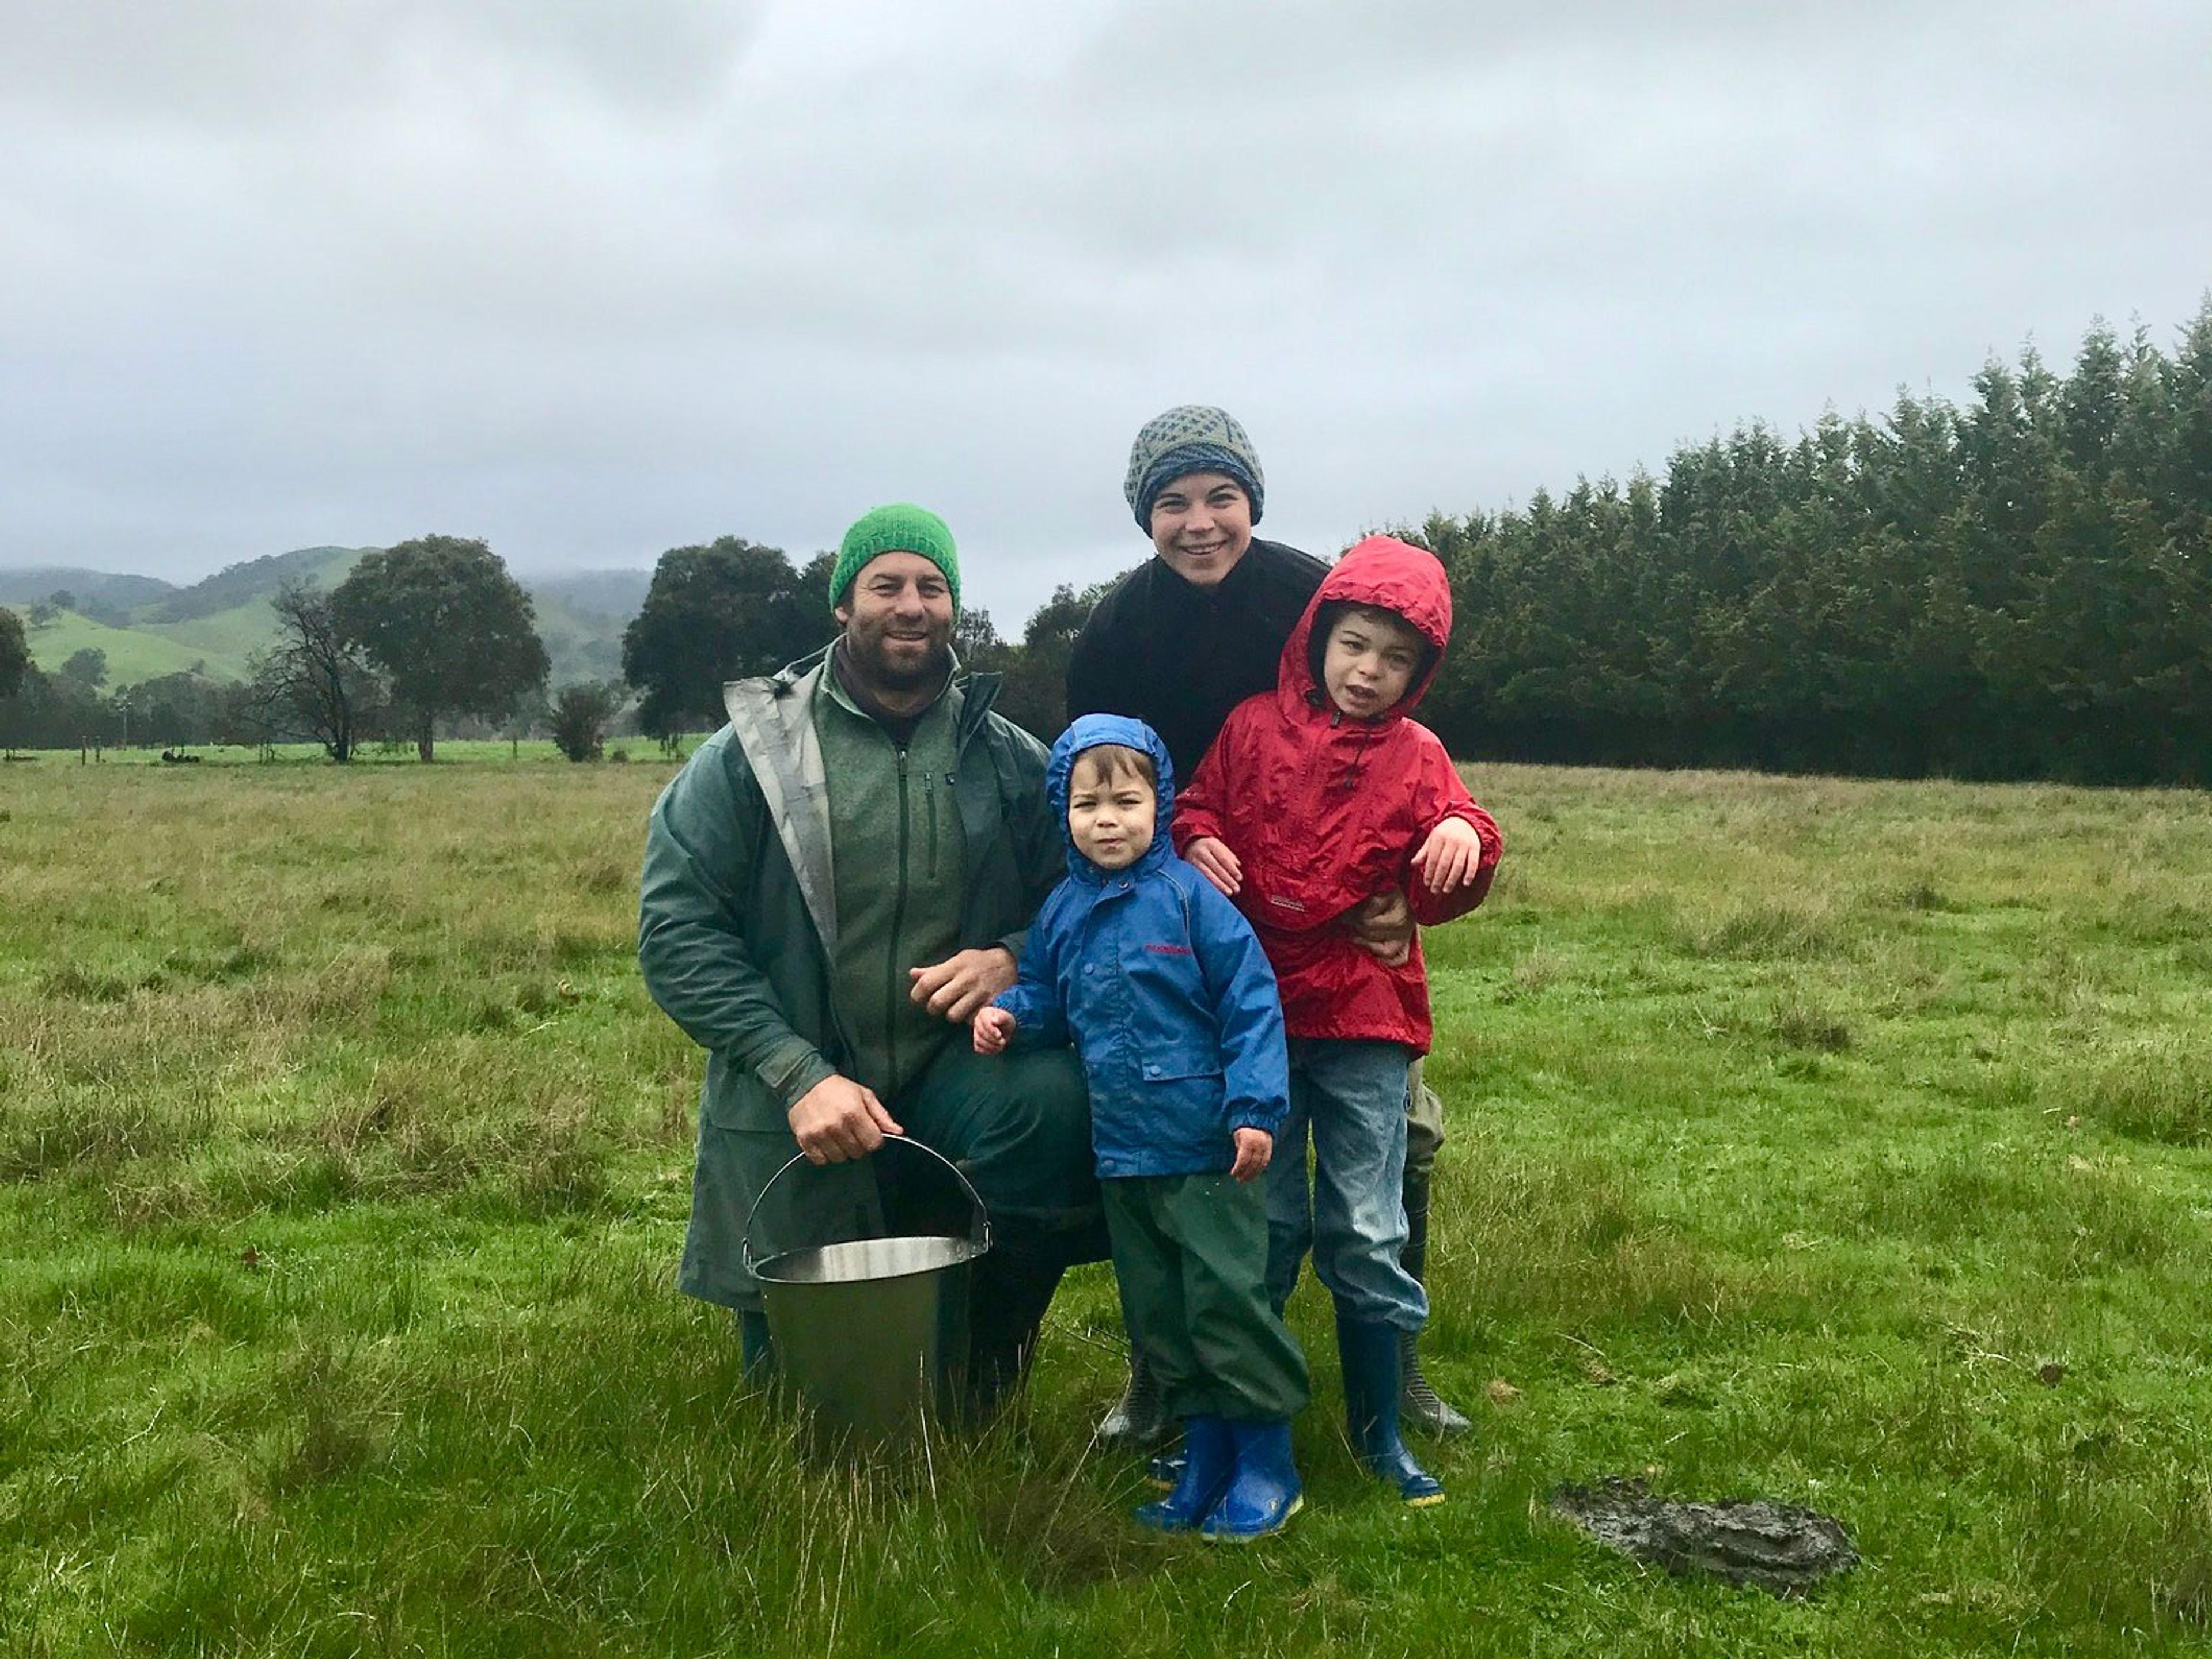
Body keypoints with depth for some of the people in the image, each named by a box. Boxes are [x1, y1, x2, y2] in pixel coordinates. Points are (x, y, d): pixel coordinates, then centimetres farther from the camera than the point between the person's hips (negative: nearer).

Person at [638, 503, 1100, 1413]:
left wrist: (1013, 961, -18)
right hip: (796, 1117, -1)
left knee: (1055, 1100, -33)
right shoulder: (753, 753, -2)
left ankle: (981, 1372, -8)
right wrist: (798, 1073, -18)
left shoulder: (1011, 761, 4)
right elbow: (676, 928, -8)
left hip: (959, 1084, 1)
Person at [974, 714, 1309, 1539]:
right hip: (1121, 1153, 6)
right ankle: (1206, 1456, 28)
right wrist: (1008, 1014, -1)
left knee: (1227, 1299, -2)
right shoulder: (1062, 913, 7)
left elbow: (1250, 1001, -10)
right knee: (1158, 1314, 14)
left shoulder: (1189, 897, -9)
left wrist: (1254, 1107, -15)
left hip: (1205, 1149, -6)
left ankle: (1267, 1463, 13)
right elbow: (1046, 996, 20)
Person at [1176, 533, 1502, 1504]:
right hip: (1257, 1009, 0)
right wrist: (1199, 843, -10)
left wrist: (1464, 840, -17)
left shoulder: (1416, 758, 3)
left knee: (1366, 1233, 5)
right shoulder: (1254, 729, 1)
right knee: (1263, 1223, 10)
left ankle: (1377, 1429, 20)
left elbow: (1435, 900, 4)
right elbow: (1198, 806, 11)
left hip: (1365, 1020, 0)